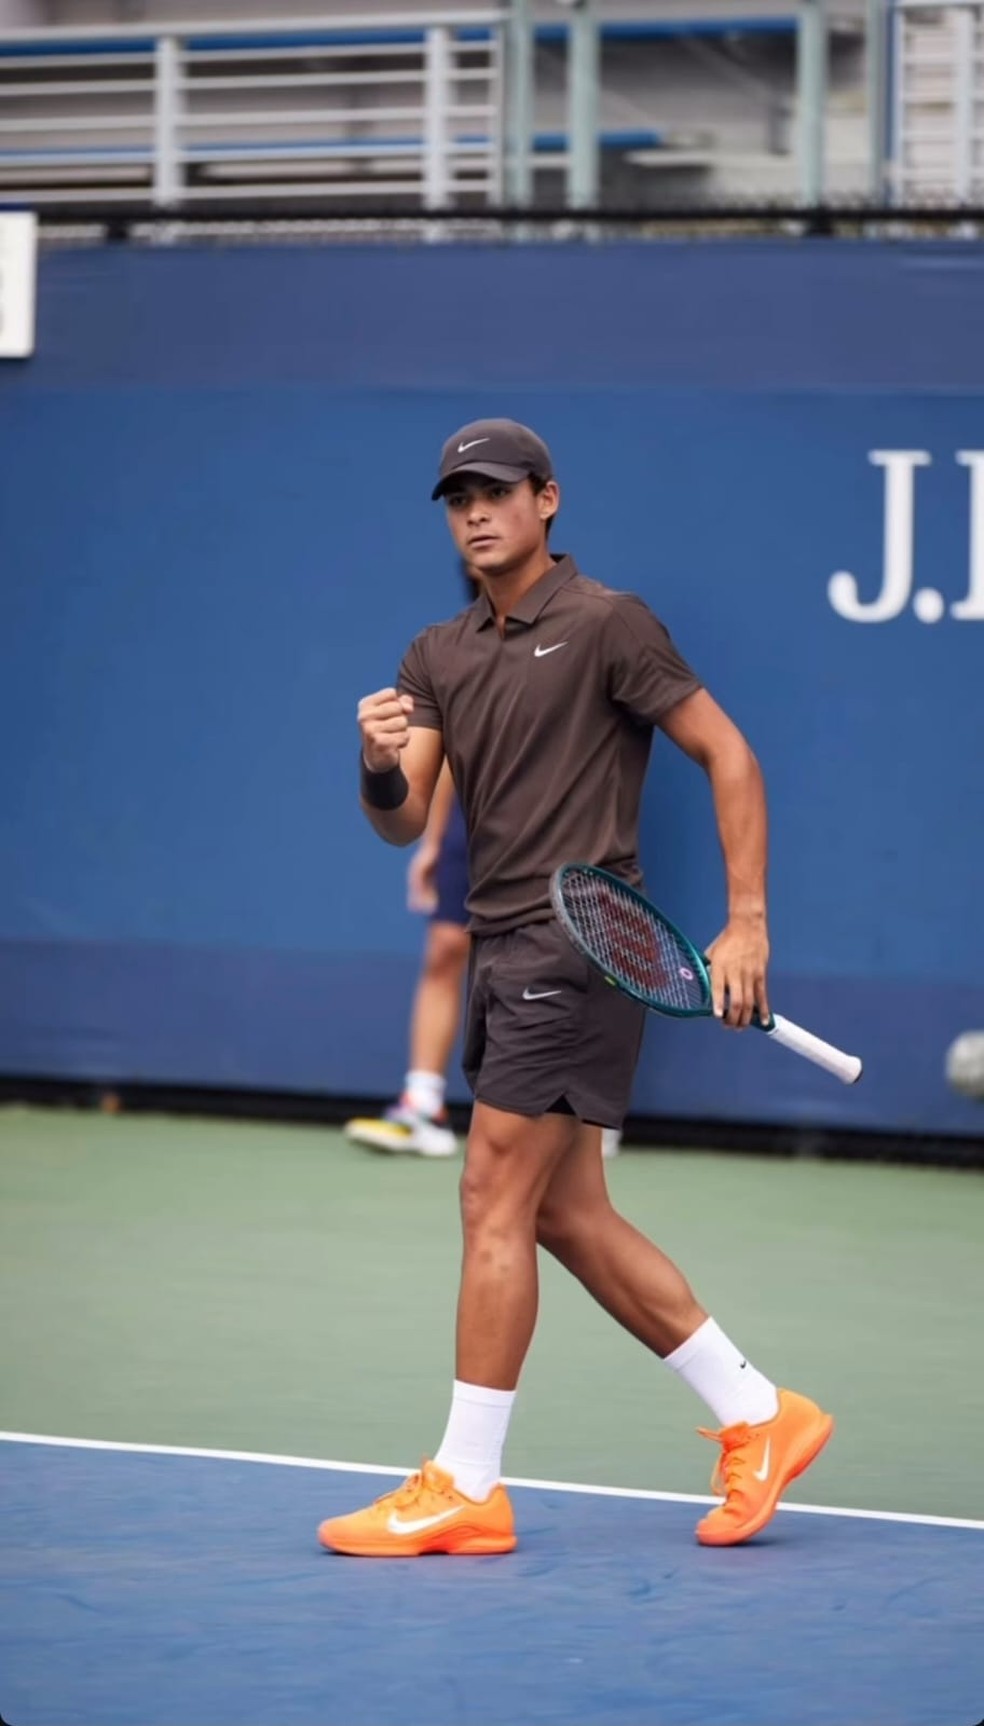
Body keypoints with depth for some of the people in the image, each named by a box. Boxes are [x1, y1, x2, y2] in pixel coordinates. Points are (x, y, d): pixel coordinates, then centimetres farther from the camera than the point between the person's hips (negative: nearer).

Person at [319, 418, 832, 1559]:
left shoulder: (604, 626, -7)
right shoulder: (439, 658, 13)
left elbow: (727, 753, -7)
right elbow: (403, 821, 4)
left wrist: (746, 921, -12)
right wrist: (380, 767, -20)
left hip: (577, 945, -8)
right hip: (504, 953, 8)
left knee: (495, 1201, -9)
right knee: (568, 1218, 10)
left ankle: (465, 1487, -4)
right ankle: (756, 1418, 18)